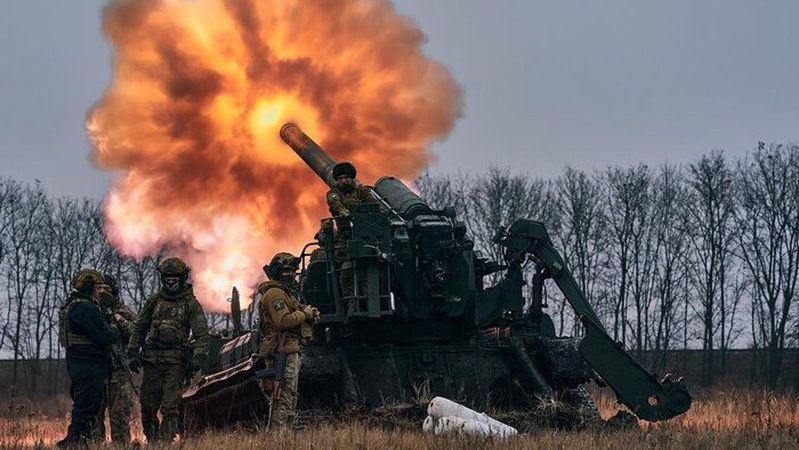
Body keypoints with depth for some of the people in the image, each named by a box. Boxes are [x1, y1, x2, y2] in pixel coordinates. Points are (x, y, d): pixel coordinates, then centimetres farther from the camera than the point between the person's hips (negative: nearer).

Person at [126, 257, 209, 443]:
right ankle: (151, 440, 20)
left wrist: (198, 357, -17)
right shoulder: (154, 301, 12)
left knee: (170, 406, -11)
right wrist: (132, 354, 8)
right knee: (147, 406, 5)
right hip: (152, 358, 3)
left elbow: (202, 334, -3)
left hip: (176, 361, -3)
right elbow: (139, 328, 16)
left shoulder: (191, 304, 2)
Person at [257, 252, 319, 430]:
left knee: (290, 397, 13)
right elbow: (283, 321, -23)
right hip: (282, 352, -11)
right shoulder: (275, 293, -11)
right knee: (283, 398, -13)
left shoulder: (286, 293, 23)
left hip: (290, 351, 11)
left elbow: (295, 321, 26)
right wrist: (304, 313, -11)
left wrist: (310, 316, 7)